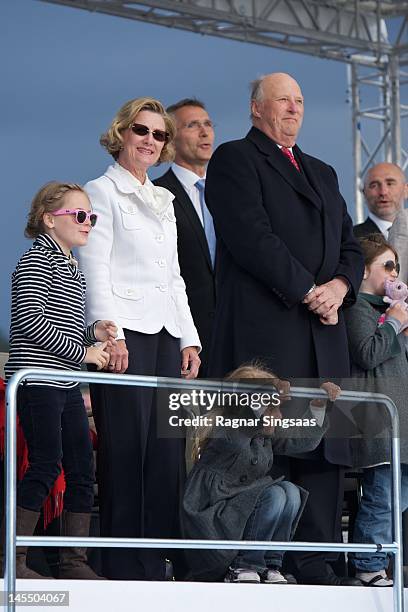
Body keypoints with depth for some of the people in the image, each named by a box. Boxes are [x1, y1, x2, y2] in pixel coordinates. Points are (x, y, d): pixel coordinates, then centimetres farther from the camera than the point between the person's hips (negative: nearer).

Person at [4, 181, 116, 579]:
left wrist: (91, 333, 9)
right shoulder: (37, 259, -8)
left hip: (66, 385, 9)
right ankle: (13, 559, -7)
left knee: (82, 469, 6)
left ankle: (74, 561, 11)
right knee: (46, 465, -12)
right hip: (37, 379, -9)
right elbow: (29, 319, -17)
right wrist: (81, 350, -15)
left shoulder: (73, 270, 21)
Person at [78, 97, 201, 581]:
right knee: (126, 449, -10)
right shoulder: (103, 191, 2)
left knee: (167, 451, -1)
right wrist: (110, 333, -17)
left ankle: (155, 564, 1)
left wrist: (189, 339, 14)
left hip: (167, 335, 7)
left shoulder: (163, 200, 23)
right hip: (126, 332, -7)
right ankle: (123, 567, -10)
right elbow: (95, 269, -7)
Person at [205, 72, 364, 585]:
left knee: (324, 449, 2)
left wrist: (340, 285, -1)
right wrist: (308, 292, -12)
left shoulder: (322, 173, 27)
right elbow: (253, 236, -10)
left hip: (323, 331, 7)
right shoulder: (234, 160, 3)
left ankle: (315, 562, 3)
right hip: (262, 327, -7)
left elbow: (350, 245, 21)